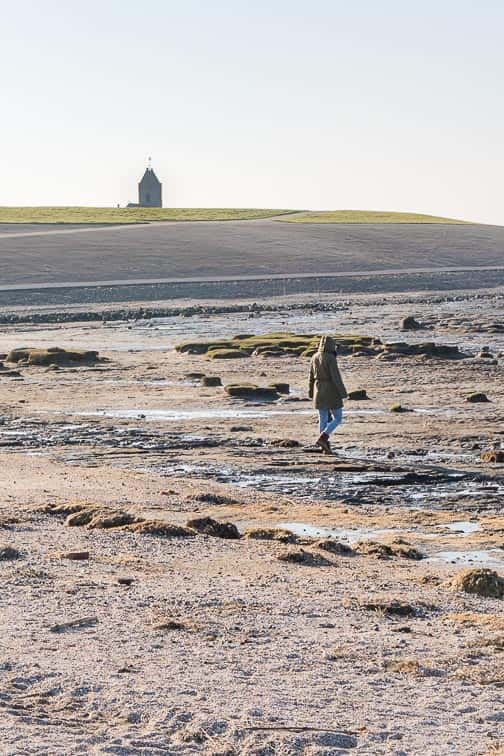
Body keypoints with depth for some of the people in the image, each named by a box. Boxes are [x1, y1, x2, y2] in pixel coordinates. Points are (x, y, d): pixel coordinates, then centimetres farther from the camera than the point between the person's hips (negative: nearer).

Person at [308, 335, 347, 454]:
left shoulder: (315, 357, 4)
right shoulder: (330, 358, -16)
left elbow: (312, 376, 11)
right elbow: (336, 377, -19)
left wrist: (311, 393, 19)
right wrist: (343, 393, -14)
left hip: (319, 391, 6)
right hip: (331, 391, -6)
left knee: (323, 419, 11)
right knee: (337, 418, 5)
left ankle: (325, 447, 10)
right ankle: (322, 438, -13)